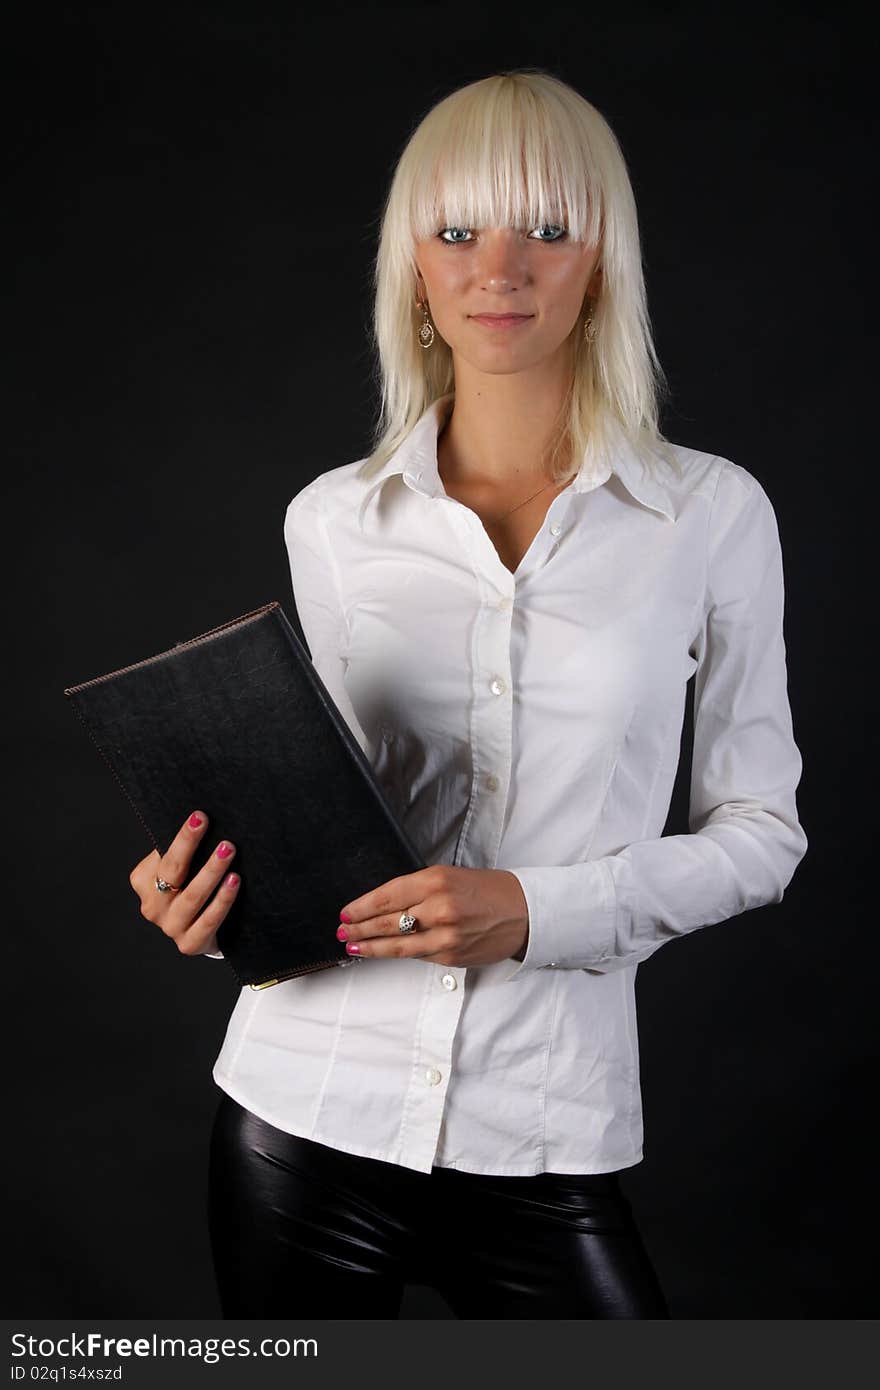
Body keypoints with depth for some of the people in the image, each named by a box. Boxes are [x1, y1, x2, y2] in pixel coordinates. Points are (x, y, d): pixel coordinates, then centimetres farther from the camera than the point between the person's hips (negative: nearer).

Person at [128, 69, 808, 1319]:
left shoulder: (712, 514, -2)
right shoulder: (331, 519, 3)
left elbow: (759, 830, 0)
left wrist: (537, 909, -14)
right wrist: (215, 902, -9)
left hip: (547, 1145, -1)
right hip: (304, 1109, 2)